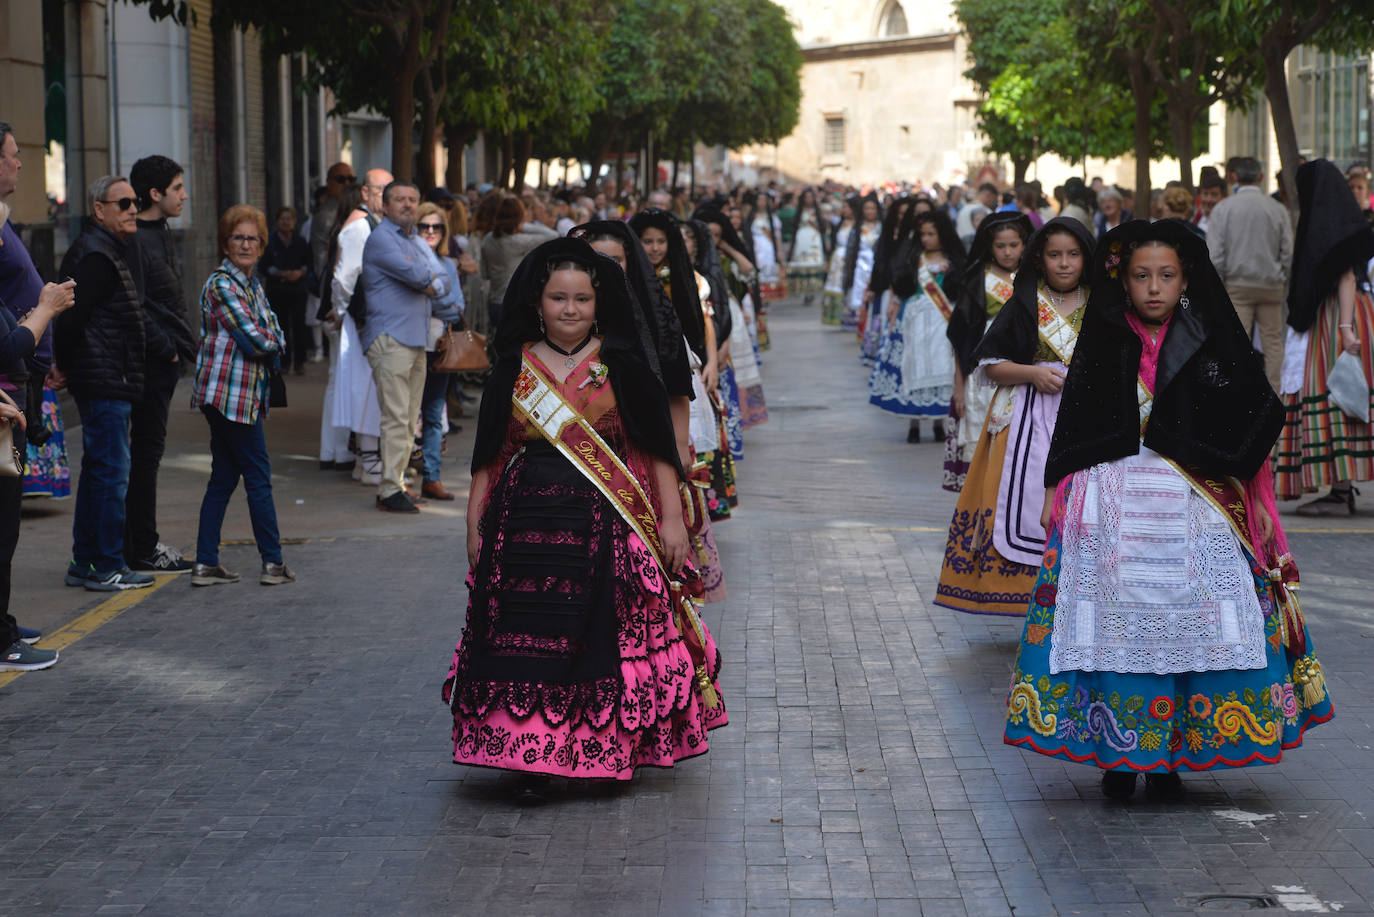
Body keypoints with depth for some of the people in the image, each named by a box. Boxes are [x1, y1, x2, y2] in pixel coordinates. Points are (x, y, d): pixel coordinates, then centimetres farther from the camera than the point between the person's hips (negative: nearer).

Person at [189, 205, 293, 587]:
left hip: (247, 394, 9)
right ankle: (273, 562, 6)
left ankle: (206, 565, 11)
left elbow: (275, 334, 12)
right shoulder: (221, 284, -12)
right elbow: (254, 338, -17)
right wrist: (271, 341, 1)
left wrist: (268, 342, -8)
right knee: (258, 477, -2)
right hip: (232, 393, -9)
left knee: (224, 478, 9)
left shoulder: (254, 285, 17)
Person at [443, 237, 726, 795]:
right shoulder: (515, 369, 7)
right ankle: (532, 757, 3)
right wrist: (475, 523, 8)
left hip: (608, 520, -1)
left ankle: (611, 752, 14)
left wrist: (671, 518, -3)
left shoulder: (621, 367, 2)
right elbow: (489, 454, 11)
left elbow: (658, 449, 2)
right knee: (531, 638, -3)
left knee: (609, 636, 0)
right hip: (528, 520, 1)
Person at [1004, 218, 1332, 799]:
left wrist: (1258, 502, 3)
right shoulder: (1102, 344, 6)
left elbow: (1251, 431, 7)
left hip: (1196, 506, 0)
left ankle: (1170, 751, 6)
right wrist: (1056, 493, 7)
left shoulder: (1212, 346, 4)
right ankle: (1117, 752, 7)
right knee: (1115, 621, -2)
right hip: (1111, 503, 0)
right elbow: (1071, 430, 11)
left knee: (1187, 618, -4)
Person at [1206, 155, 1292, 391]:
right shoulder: (1277, 209, -1)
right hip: (1271, 285, 1)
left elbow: (1214, 254, -6)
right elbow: (1289, 252, 0)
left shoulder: (1223, 208, -4)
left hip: (1237, 285, -1)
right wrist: (1284, 280, 14)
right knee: (1273, 341, 8)